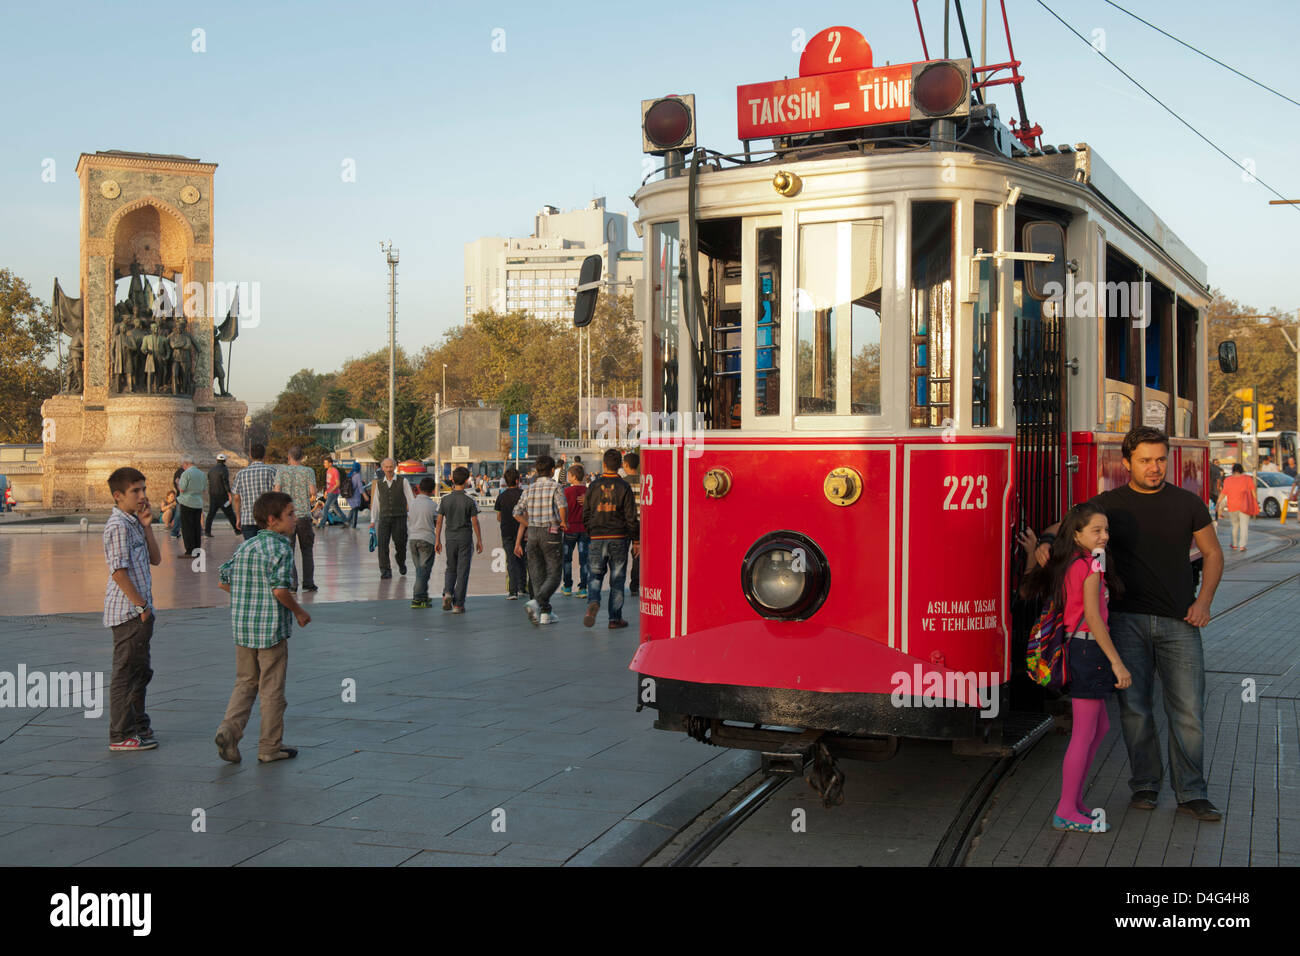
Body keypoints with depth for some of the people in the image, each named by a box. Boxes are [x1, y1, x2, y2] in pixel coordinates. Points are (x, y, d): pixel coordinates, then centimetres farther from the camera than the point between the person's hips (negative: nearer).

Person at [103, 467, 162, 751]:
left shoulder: (134, 523, 14)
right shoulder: (118, 526, -15)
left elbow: (155, 559, 10)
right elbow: (119, 571, -20)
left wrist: (147, 526, 1)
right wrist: (141, 605, -17)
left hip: (139, 612, 10)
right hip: (128, 612, -10)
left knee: (140, 672, 18)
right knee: (126, 673, -2)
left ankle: (139, 726, 29)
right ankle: (121, 735, 5)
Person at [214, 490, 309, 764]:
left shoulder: (244, 547, 9)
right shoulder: (280, 548, -13)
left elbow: (224, 581, 12)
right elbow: (280, 589, -23)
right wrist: (299, 611, -7)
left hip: (242, 626, 6)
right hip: (271, 628, -6)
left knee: (246, 682, 17)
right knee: (272, 689, 5)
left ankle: (229, 729, -2)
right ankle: (270, 747, 13)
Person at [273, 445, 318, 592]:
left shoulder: (281, 470, 2)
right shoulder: (308, 471, 1)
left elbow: (277, 491, -6)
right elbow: (313, 492, -8)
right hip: (304, 514, 0)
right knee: (306, 550, 9)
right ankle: (308, 582, 4)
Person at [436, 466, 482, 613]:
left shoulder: (445, 499, -1)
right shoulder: (470, 501, -8)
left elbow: (439, 521, 2)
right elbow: (475, 522, -6)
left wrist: (438, 540, 11)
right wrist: (479, 541, 4)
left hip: (450, 537, 3)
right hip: (465, 537, -3)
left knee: (451, 569, 19)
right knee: (462, 571, 3)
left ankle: (447, 592, -6)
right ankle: (458, 605, 3)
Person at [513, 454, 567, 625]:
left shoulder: (529, 489, 10)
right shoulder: (555, 487, -4)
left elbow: (518, 514, 6)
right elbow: (562, 506, -23)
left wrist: (518, 542, 11)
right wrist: (564, 523, -4)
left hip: (532, 534, 5)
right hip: (551, 534, -5)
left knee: (538, 575, 11)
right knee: (553, 576, -1)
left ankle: (545, 614, 10)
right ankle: (536, 602, -23)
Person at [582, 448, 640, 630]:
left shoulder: (594, 486, 1)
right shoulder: (624, 487, -5)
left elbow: (586, 514, 6)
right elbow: (631, 517, -5)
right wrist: (636, 541, 3)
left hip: (598, 539, 1)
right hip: (619, 538, -1)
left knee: (594, 574, 10)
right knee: (617, 579, 6)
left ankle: (593, 602, -18)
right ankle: (615, 618, 8)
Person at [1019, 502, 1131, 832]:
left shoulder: (1066, 565, 11)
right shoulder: (1091, 566, -14)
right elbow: (1093, 617, -20)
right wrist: (1117, 662, -20)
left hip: (1077, 647, 10)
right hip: (1089, 648, -10)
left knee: (1100, 726, 19)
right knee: (1084, 733, -4)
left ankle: (1074, 801, 25)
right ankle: (1066, 813, 0)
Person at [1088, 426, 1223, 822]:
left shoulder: (1187, 503, 5)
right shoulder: (1109, 504, 3)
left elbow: (1212, 553, 13)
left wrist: (1203, 601, 0)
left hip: (1179, 623, 0)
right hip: (1128, 621, 0)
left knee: (1188, 710, -2)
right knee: (1134, 707, 3)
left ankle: (1191, 794, 8)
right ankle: (1145, 785, 18)